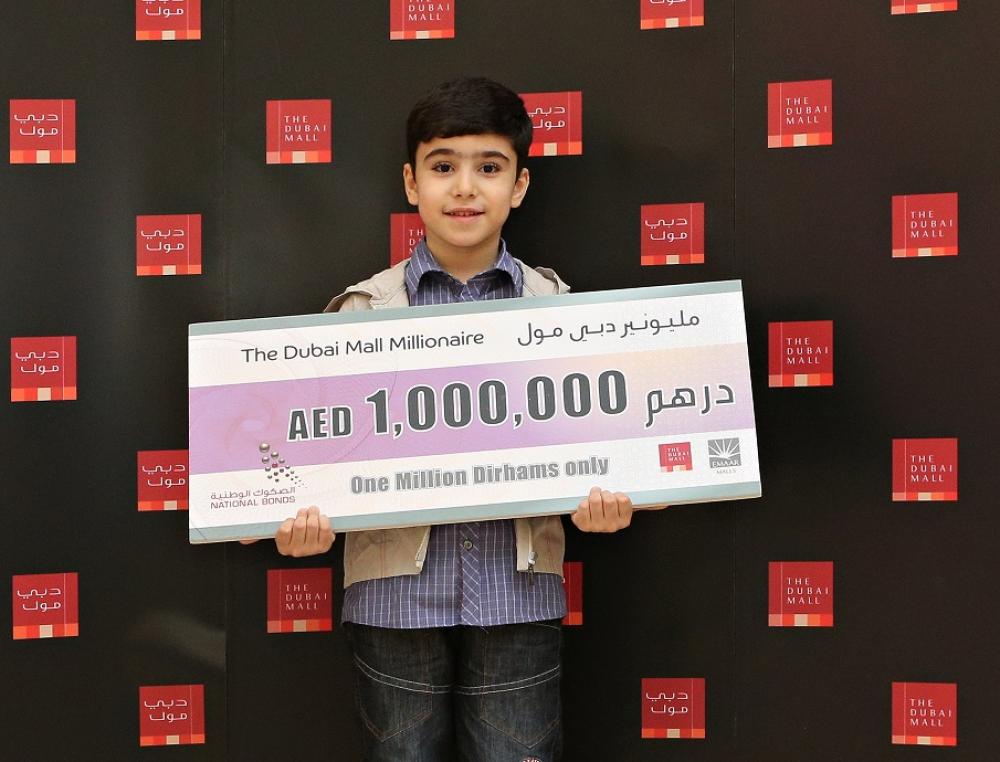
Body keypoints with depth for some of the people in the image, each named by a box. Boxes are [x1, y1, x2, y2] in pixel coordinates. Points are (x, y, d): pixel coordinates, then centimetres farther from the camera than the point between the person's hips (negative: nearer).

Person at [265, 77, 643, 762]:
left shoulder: (557, 306, 5)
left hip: (517, 587, 0)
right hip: (397, 591, 0)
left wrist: (599, 503, -14)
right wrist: (306, 521, -16)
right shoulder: (364, 309, 3)